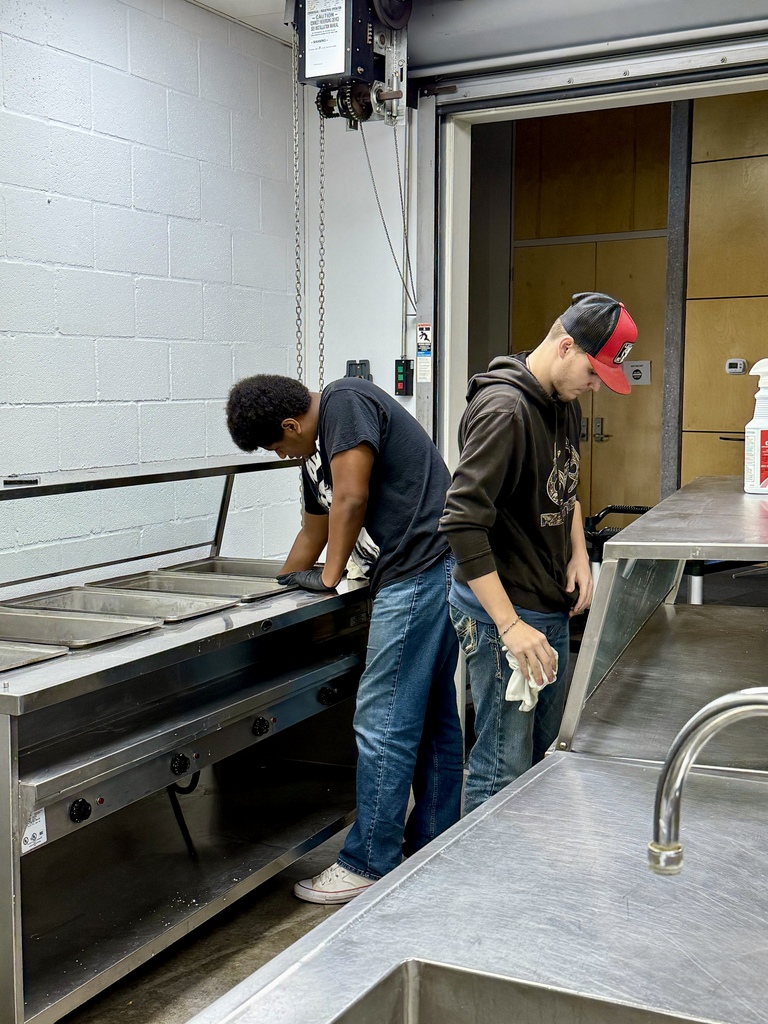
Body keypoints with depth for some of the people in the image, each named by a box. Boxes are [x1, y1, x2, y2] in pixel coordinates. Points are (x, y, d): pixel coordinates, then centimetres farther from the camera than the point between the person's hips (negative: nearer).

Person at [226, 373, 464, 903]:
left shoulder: (345, 402, -9)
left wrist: (330, 576, -3)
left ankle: (370, 865, 6)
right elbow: (313, 532, 32)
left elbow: (351, 500, -15)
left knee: (384, 722, -4)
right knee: (433, 717, 14)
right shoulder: (317, 453, 20)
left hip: (421, 572, -10)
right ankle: (431, 848, 25)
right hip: (436, 575, 10)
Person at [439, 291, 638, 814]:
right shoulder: (504, 410, -21)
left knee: (543, 751, 19)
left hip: (553, 607, 10)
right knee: (505, 770, -3)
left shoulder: (565, 403, 9)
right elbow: (462, 523, -26)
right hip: (505, 611, -9)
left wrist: (579, 555, 8)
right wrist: (510, 626, -26)